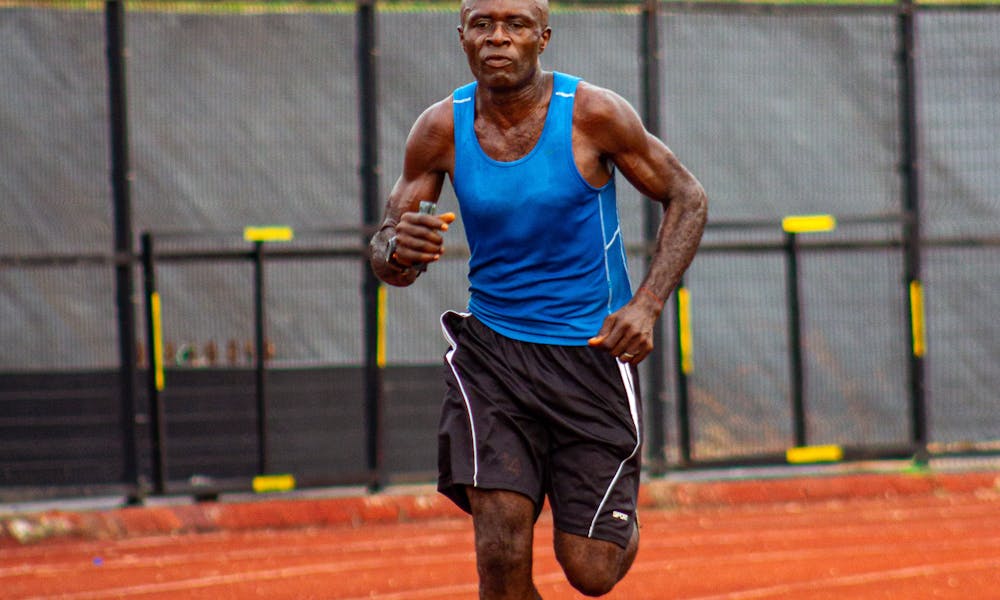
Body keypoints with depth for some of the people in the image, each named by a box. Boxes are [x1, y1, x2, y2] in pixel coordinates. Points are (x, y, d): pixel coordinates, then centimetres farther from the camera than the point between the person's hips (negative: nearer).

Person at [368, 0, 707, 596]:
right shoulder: (442, 130, -4)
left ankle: (622, 522, 35)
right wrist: (396, 252, -24)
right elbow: (387, 252, 2)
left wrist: (647, 305, -14)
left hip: (595, 352, -1)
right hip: (492, 351, 1)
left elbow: (687, 198, -1)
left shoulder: (594, 114, -10)